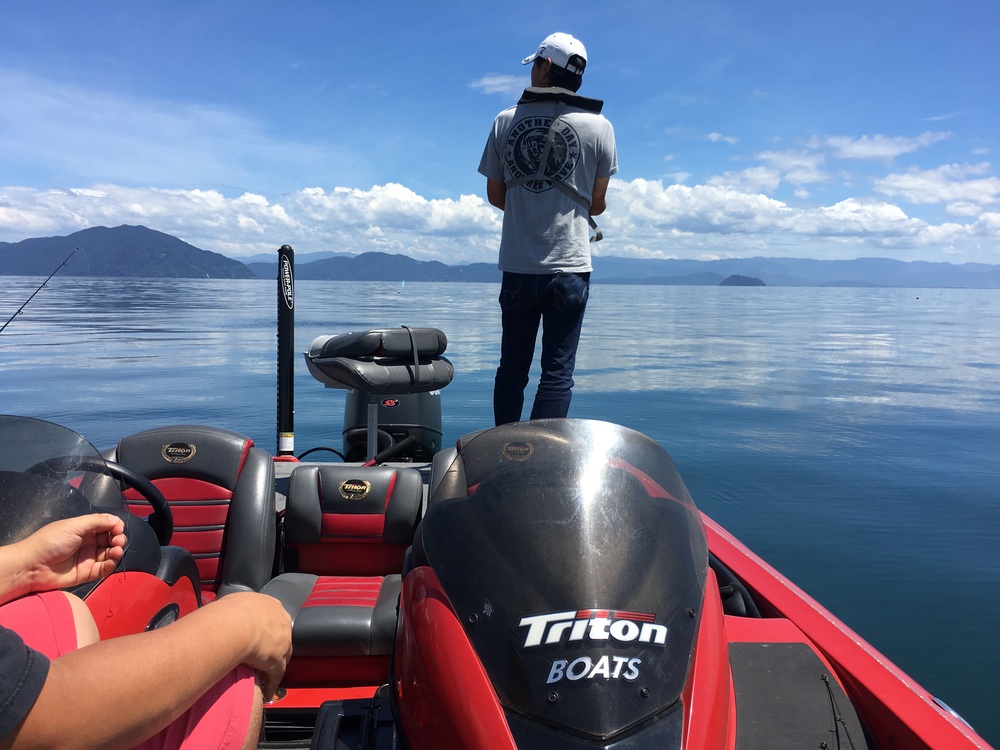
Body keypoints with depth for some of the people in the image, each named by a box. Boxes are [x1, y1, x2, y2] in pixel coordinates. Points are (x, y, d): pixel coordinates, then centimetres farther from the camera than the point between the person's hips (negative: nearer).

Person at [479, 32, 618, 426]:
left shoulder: (505, 121, 3)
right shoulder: (599, 126, -1)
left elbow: (495, 195, 10)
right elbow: (597, 202, 6)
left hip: (517, 267, 2)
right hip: (569, 266, -2)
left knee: (512, 368, 12)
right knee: (558, 372, 2)